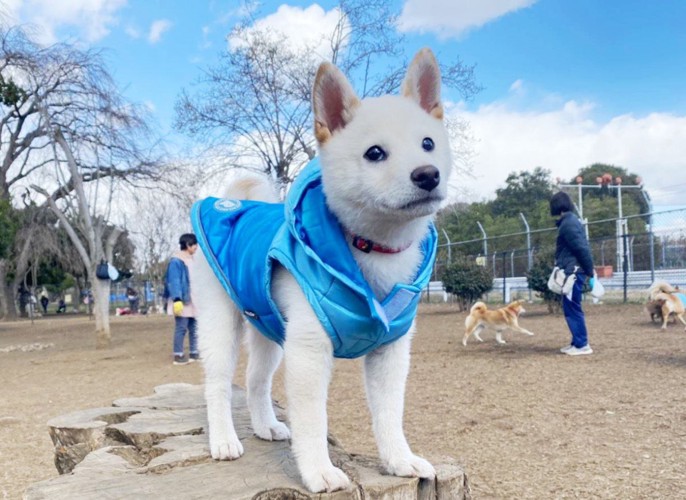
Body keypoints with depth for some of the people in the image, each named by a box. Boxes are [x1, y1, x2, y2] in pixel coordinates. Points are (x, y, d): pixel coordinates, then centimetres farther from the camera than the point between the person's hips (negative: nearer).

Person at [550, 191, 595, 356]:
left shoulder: (568, 223, -14)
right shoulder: (570, 221, 16)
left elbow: (583, 249, -19)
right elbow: (582, 248, 19)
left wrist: (590, 273, -16)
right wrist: (589, 272, 19)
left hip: (573, 272, -10)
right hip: (572, 272, 10)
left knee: (572, 309, -5)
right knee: (571, 308, 14)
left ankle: (582, 345, 0)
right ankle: (577, 342, 20)